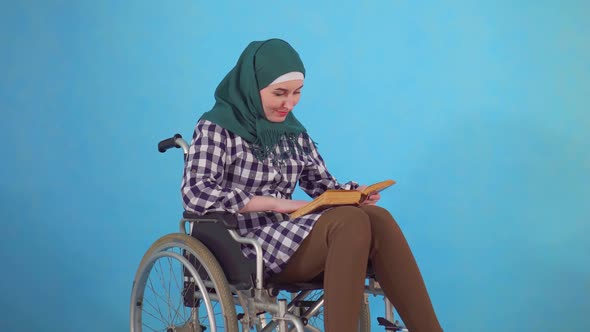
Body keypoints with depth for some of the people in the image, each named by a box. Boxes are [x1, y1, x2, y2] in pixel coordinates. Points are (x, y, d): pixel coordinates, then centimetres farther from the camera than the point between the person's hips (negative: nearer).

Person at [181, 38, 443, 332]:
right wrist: (276, 203, -20)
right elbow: (196, 194, -16)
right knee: (351, 222, -30)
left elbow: (321, 183, 17)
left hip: (291, 234, 6)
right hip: (245, 246, -6)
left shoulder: (293, 130, 16)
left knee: (377, 217, -24)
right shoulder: (216, 128, -3)